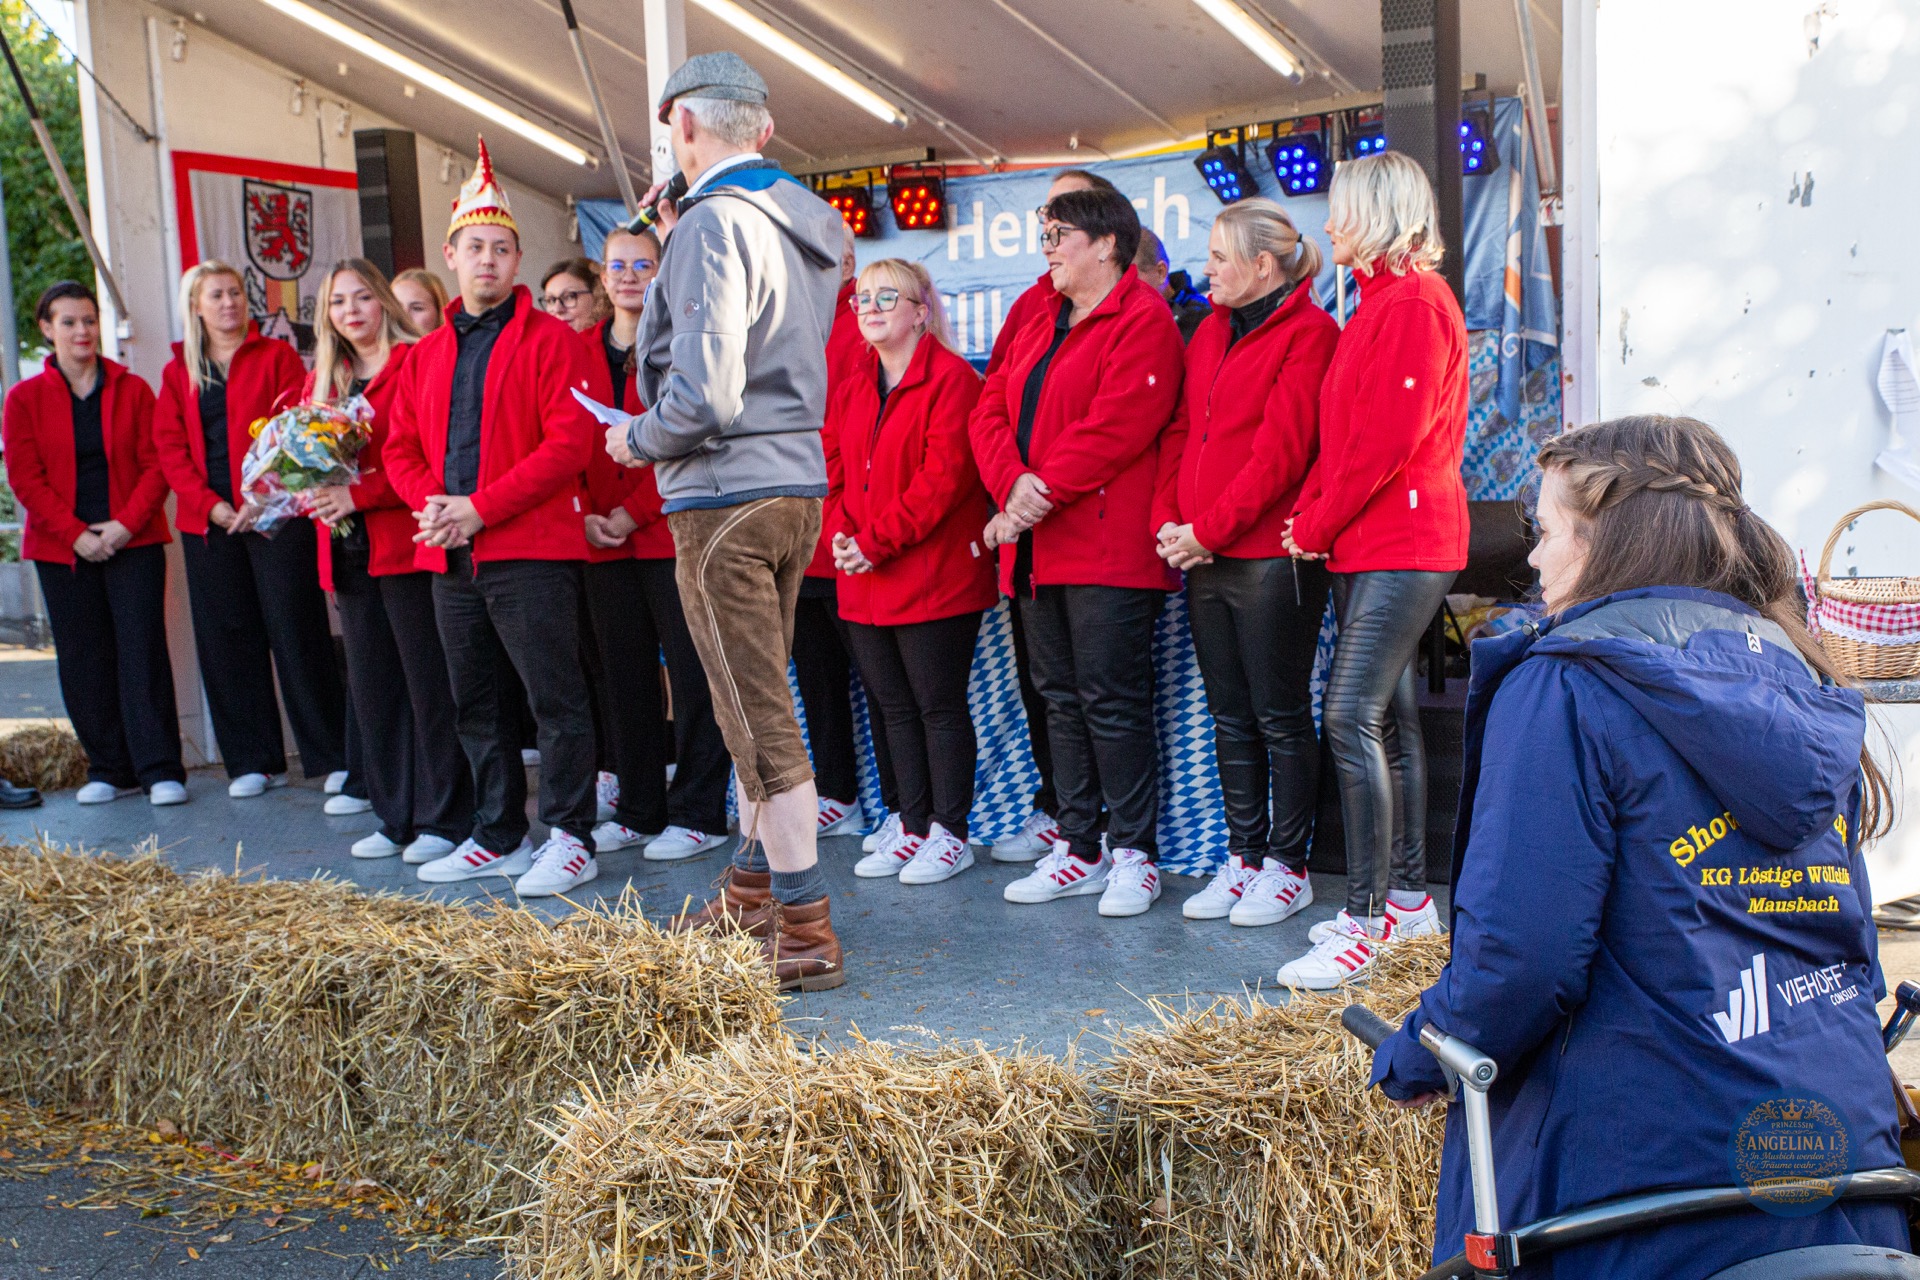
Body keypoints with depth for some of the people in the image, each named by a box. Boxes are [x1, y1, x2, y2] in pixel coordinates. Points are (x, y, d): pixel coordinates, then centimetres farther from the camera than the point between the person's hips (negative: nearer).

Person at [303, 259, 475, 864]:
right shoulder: (321, 381, 18)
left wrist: (358, 493, -17)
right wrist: (316, 494, -2)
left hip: (408, 547, -7)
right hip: (348, 555, 7)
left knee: (428, 685, -3)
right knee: (373, 691, 10)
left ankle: (442, 820, 5)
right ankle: (396, 819, 19)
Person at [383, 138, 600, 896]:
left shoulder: (550, 340, -3)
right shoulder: (425, 355, 17)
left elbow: (568, 443, -12)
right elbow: (401, 447, 17)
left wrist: (479, 507, -16)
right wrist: (431, 503, -5)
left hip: (530, 552, -7)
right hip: (449, 558, 7)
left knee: (554, 699, -3)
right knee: (474, 704, 13)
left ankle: (570, 839, 6)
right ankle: (498, 838, 24)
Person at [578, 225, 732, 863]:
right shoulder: (581, 351, 13)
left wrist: (635, 512, -13)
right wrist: (586, 515, -4)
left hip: (673, 532, -5)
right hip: (604, 541, 5)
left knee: (692, 671, -1)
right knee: (622, 673, 11)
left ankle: (698, 814, 8)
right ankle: (638, 810, 22)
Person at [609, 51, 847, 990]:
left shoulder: (715, 224, -15)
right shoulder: (812, 224, 11)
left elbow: (704, 396, -23)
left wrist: (636, 441, -5)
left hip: (724, 497, -9)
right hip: (799, 483, 9)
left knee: (757, 715, -4)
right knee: (758, 701, 18)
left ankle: (807, 933, 2)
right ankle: (753, 891, 30)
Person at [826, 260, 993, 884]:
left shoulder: (951, 378, -9)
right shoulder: (850, 387, 15)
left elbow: (944, 475, -17)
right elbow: (834, 469, 13)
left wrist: (877, 540, -18)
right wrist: (840, 534, -6)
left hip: (935, 576, -7)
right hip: (863, 582, 7)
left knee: (940, 705, 1)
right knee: (895, 707, 13)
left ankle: (950, 833, 12)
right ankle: (912, 826, 24)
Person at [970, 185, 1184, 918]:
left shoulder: (1142, 321, -7)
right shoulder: (1039, 330, 21)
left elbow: (1117, 426, -18)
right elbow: (990, 413, 11)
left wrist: (1043, 494, -17)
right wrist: (1013, 482, -8)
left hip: (1108, 550, -9)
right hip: (1037, 550, 9)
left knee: (1112, 701, -6)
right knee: (1061, 700, 12)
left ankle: (1133, 853, 5)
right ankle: (1078, 850, 20)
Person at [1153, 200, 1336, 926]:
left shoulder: (1307, 333, -8)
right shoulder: (1210, 333, 16)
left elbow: (1280, 450, -15)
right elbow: (1180, 431, 14)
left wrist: (1207, 528, -15)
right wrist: (1168, 519, -1)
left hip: (1270, 557, -7)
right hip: (1204, 558, 8)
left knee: (1280, 719, 2)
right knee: (1230, 718, 13)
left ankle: (1286, 866, 13)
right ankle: (1243, 856, 23)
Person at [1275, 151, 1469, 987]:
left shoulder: (1415, 302, -12)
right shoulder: (1379, 301, 18)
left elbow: (1388, 438, -19)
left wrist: (1315, 525, -11)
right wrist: (1312, 515, 4)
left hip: (1404, 543, -10)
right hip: (1365, 544, 10)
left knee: (1351, 717, -14)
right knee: (1389, 716, 12)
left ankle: (1365, 920, -8)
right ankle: (1407, 896, 21)